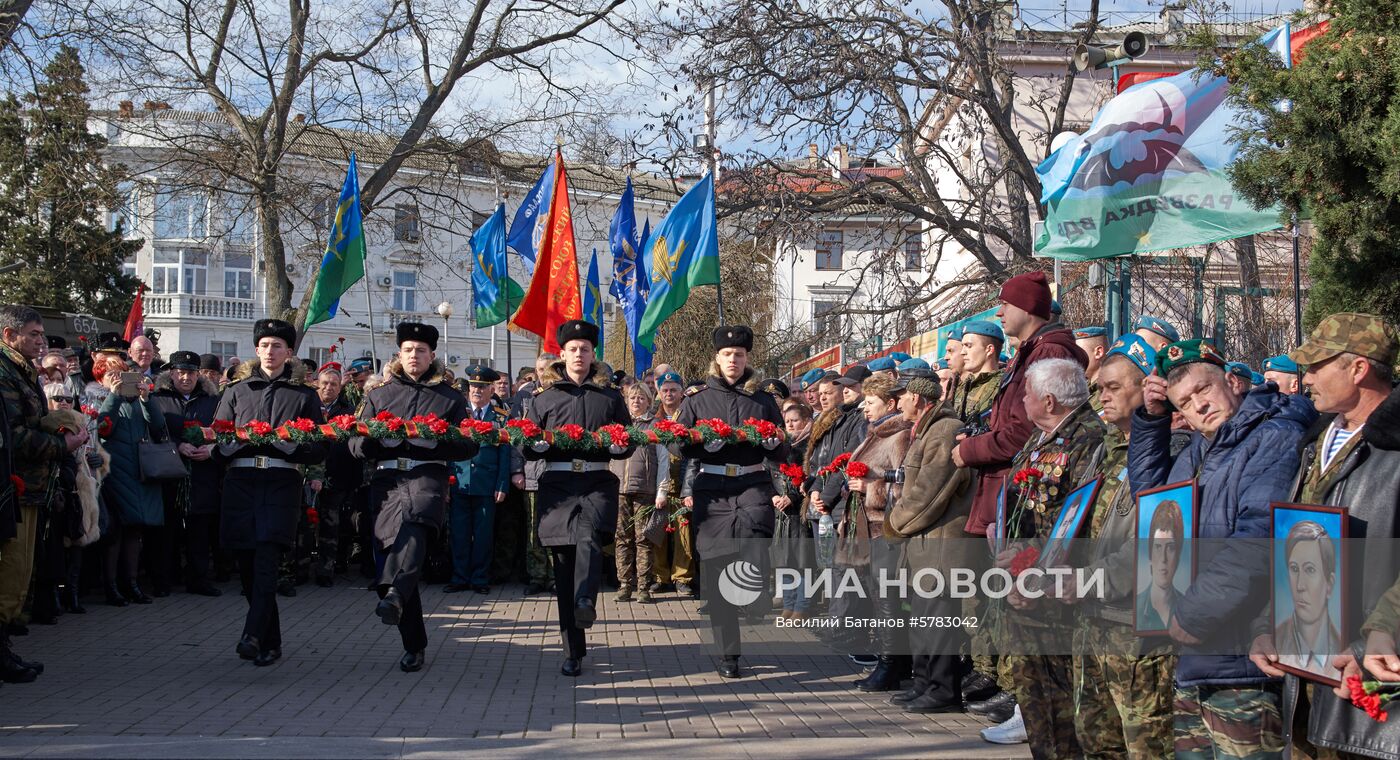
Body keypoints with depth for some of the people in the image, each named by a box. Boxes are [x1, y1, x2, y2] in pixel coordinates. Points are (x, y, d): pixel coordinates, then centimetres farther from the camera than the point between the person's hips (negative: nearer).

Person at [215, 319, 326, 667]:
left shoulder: (304, 395, 12)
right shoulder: (237, 390, 17)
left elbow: (319, 449, 7)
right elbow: (216, 438, 12)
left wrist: (285, 443, -10)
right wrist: (241, 441, -8)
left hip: (282, 483, -3)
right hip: (241, 480, 3)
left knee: (265, 561, -18)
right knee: (247, 564, 2)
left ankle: (253, 636, -27)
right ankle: (271, 642, 13)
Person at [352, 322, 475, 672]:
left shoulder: (449, 398, 15)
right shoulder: (378, 395, 21)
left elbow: (469, 446, 8)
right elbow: (356, 445, 15)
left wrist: (434, 441, -10)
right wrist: (382, 439, -7)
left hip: (428, 477, -2)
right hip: (387, 479, 2)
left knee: (412, 530, -34)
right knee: (396, 546, -6)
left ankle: (394, 593, -58)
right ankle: (414, 645, 3)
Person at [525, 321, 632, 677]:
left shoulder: (609, 396, 14)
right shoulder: (544, 397, 14)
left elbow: (629, 441, 15)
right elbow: (527, 447, 12)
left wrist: (615, 446, -8)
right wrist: (544, 444, -10)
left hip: (597, 481, -1)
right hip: (557, 483, 1)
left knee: (588, 539, -30)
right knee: (564, 561, -2)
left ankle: (584, 601, -50)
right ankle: (573, 651, 4)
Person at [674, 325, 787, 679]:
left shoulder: (762, 399, 12)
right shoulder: (697, 398, 11)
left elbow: (781, 454, 14)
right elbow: (679, 445, 5)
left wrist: (774, 444, -9)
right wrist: (705, 443, -14)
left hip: (753, 487, 0)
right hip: (712, 491, 0)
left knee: (753, 567, -24)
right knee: (717, 573, 1)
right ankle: (728, 654, 10)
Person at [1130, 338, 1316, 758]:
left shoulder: (1276, 439, -10)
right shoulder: (1198, 452, 18)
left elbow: (1259, 541, -22)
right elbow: (1147, 489, 34)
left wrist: (1190, 617, -18)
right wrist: (1151, 418, 19)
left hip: (1242, 670, -9)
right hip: (1191, 663, 9)